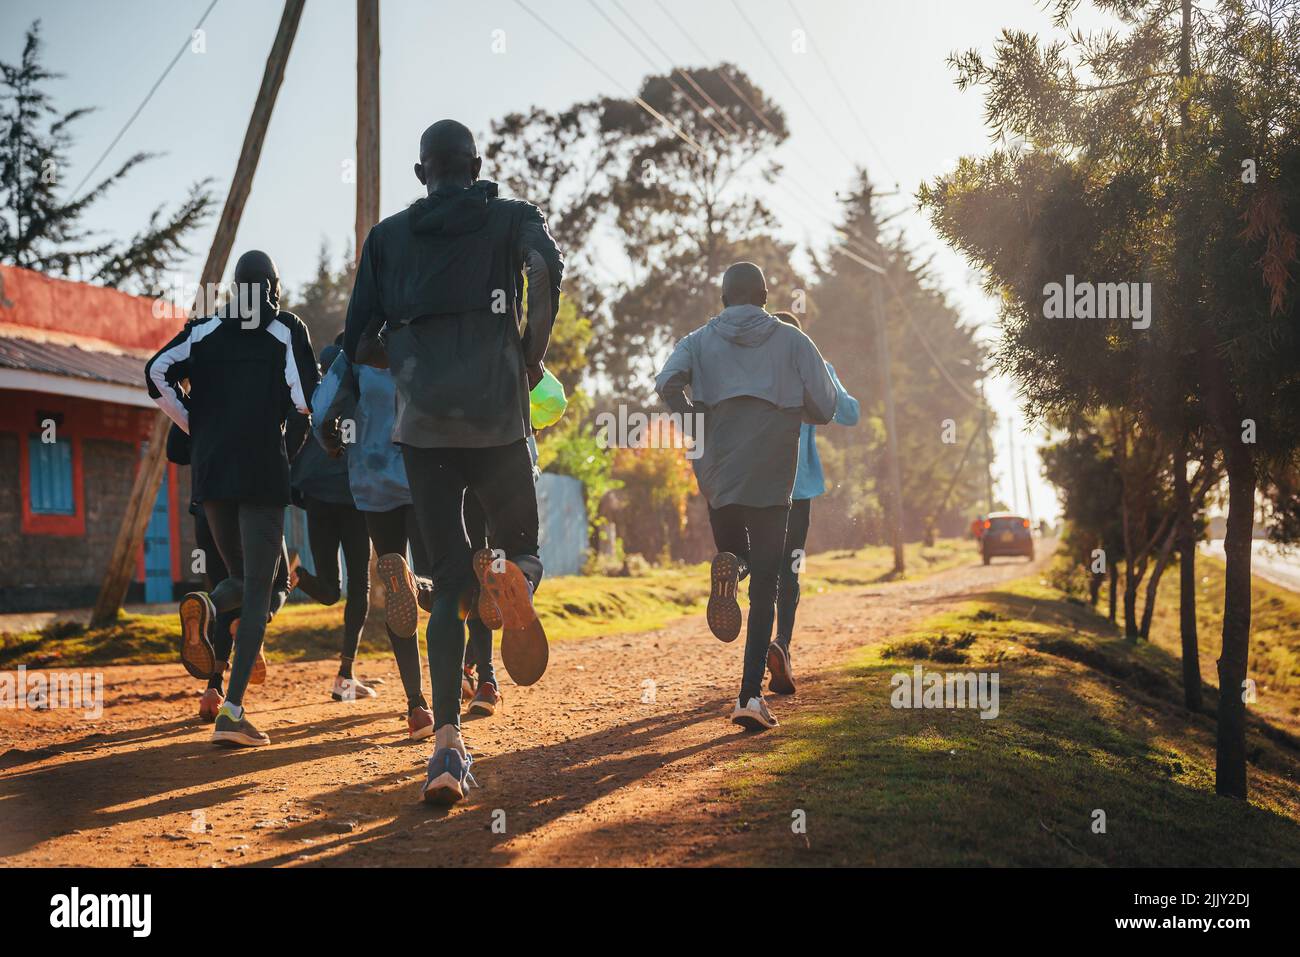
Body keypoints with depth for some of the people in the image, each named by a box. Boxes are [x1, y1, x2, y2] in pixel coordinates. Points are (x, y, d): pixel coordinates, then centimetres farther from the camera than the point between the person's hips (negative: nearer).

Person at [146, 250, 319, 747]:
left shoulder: (206, 327, 11)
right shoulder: (287, 329, 2)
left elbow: (157, 373, -2)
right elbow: (305, 399, -9)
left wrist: (193, 426, 7)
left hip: (211, 469, 4)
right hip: (264, 470, -4)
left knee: (242, 575, 21)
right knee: (259, 589, -2)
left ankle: (208, 604, -16)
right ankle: (231, 711, -13)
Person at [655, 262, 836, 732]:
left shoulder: (700, 341, 8)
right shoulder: (792, 341, 5)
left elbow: (668, 384, -12)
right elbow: (824, 409, 2)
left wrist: (699, 424, 1)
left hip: (718, 477, 2)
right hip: (771, 481, -2)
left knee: (736, 555, 26)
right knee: (764, 591, 2)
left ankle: (728, 566, -12)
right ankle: (751, 693, -11)